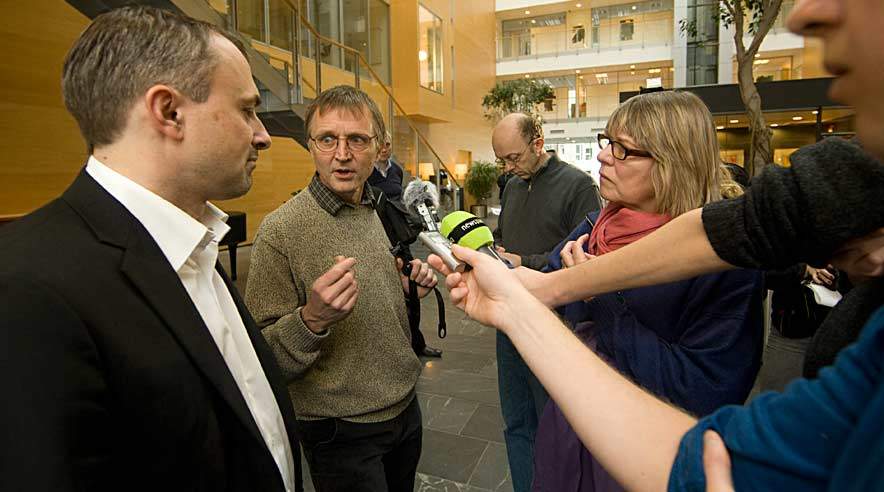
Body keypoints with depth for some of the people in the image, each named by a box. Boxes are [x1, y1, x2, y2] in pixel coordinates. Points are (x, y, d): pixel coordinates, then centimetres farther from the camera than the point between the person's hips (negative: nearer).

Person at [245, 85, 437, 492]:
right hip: (343, 432, -7)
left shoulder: (374, 214, 2)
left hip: (404, 408, 7)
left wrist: (407, 289, -4)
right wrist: (312, 320, -37)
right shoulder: (281, 231, -20)